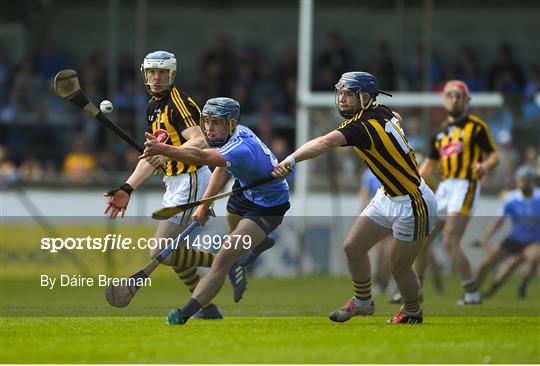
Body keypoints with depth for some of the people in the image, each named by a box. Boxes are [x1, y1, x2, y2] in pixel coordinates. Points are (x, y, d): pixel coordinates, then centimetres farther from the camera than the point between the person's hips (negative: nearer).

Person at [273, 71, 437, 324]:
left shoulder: (365, 126, -28)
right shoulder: (381, 112, -2)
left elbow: (326, 142, -46)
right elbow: (396, 119, 24)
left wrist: (292, 160, -58)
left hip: (413, 205, -10)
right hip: (387, 197, 10)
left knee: (399, 267, 4)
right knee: (353, 247, 7)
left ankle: (412, 312, 30)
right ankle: (363, 301, 27)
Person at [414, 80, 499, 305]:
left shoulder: (476, 126, -2)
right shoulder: (441, 131, 19)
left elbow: (494, 156, -6)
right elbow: (431, 163, 26)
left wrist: (485, 166, -28)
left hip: (466, 185, -8)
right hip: (445, 187, 8)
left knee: (450, 242, -18)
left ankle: (472, 293, -12)